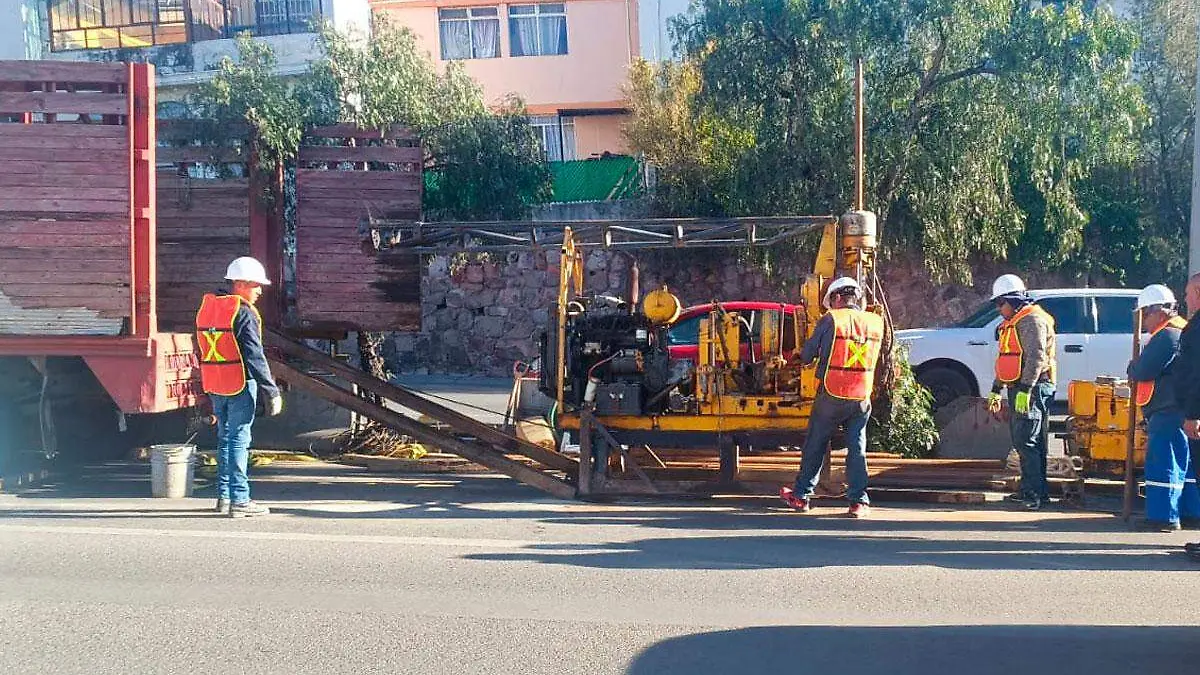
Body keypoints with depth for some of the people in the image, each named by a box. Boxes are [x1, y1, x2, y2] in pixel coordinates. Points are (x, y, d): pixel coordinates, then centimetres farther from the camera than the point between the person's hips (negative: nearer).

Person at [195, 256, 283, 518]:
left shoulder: (207, 307, 12)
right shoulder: (244, 314, -14)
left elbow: (204, 351, 16)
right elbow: (255, 356, -18)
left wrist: (207, 392, 20)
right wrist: (271, 390, -15)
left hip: (214, 386, 8)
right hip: (241, 386, -8)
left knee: (225, 438, 16)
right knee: (239, 440, -4)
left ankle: (224, 496, 21)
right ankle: (239, 500, -2)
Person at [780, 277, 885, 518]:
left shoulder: (830, 320, -8)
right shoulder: (876, 322, 3)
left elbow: (806, 356, -3)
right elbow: (874, 358, 14)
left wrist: (804, 357, 20)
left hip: (831, 395, -2)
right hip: (862, 397, 3)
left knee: (815, 446, 11)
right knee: (857, 448, 8)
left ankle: (801, 496, 20)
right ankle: (859, 501, 3)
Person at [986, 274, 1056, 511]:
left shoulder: (1031, 320, -11)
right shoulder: (1012, 324, 22)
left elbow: (1036, 358, -21)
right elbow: (1005, 360, 29)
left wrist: (1025, 390, -26)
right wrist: (996, 390, 28)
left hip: (1032, 388, -10)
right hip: (1018, 389, 11)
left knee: (1026, 441, -14)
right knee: (1021, 441, 11)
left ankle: (1034, 493, -15)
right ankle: (1030, 490, 17)